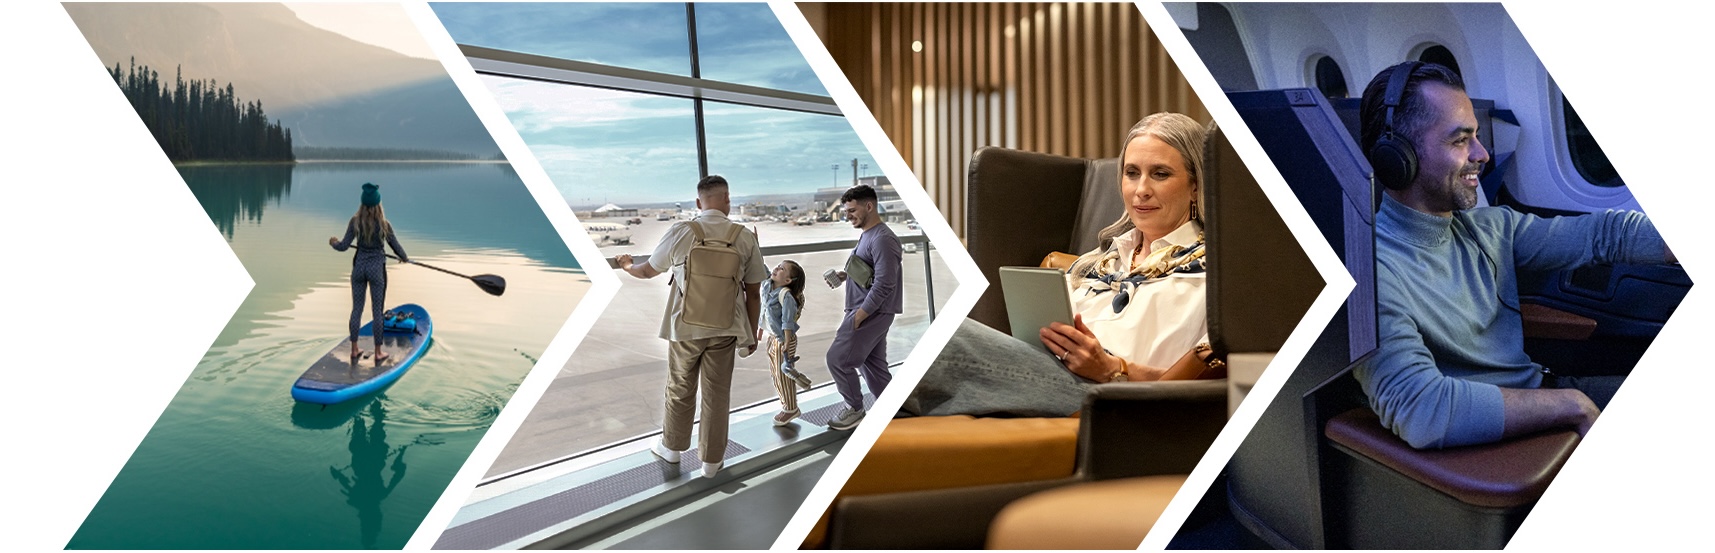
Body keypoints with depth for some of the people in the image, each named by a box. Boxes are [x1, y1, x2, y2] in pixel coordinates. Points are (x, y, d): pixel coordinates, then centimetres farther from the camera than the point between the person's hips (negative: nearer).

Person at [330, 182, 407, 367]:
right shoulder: (384, 224, -11)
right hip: (377, 268, -3)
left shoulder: (355, 222, -6)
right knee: (377, 311, 5)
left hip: (359, 266, 3)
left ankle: (354, 351, 20)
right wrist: (404, 258, 18)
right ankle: (378, 353, 12)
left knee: (357, 309, 12)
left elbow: (344, 246, -4)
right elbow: (396, 247, -3)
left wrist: (333, 242, 18)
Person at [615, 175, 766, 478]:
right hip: (725, 330, 1)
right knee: (716, 395, 11)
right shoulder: (745, 238, -6)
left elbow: (648, 271, 7)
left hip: (685, 327, 0)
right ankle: (711, 459, 23)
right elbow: (753, 293, -1)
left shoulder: (681, 232, -8)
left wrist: (626, 265, 30)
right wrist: (752, 334, 11)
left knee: (680, 389, 18)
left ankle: (672, 446, 37)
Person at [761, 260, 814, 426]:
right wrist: (760, 327, 19)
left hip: (783, 340, -8)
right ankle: (786, 405, 33)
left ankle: (790, 409, 21)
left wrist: (786, 343, -21)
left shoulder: (786, 296, -26)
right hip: (772, 337, 8)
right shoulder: (766, 286, -1)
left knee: (783, 375, 3)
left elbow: (788, 322, -23)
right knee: (775, 373, 18)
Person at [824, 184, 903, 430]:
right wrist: (846, 275, 6)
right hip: (868, 312, 10)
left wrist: (858, 316, -21)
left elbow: (884, 283, -24)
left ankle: (854, 409, 11)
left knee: (837, 358, -5)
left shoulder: (882, 239, -18)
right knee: (872, 364, 14)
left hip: (872, 313, -10)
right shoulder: (867, 235, 13)